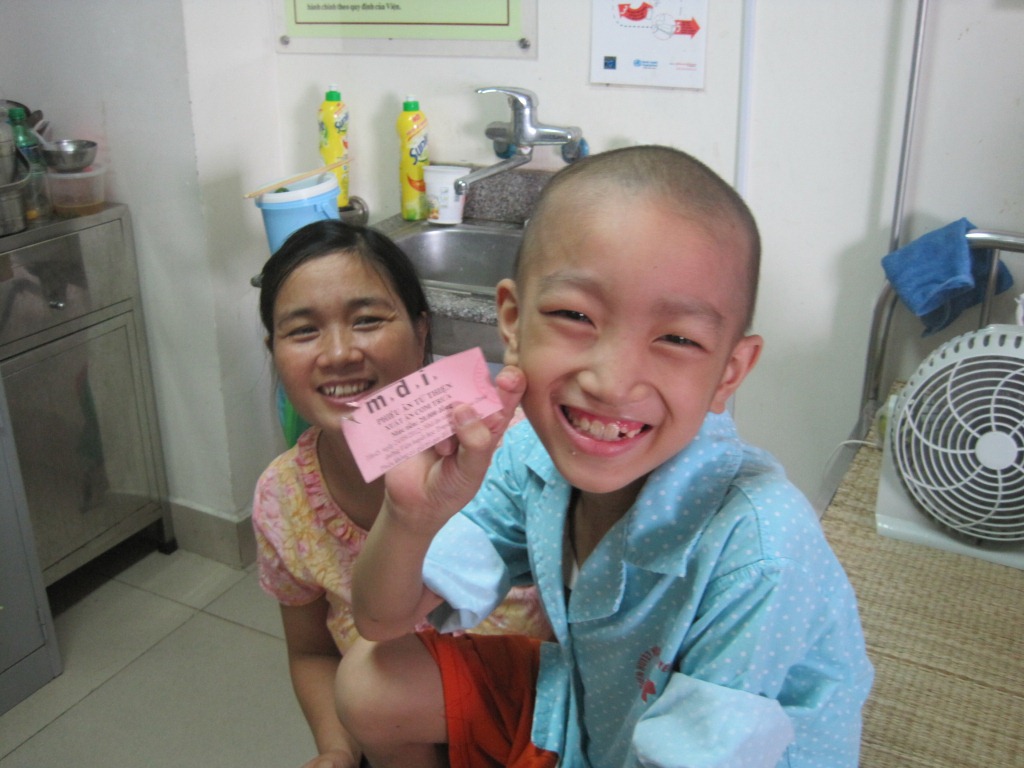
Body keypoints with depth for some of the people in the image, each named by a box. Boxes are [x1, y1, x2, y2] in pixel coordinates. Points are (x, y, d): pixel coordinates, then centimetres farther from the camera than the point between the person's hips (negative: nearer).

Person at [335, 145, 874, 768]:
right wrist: (412, 516, -31)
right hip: (581, 701, 5)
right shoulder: (530, 456, -19)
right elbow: (384, 622, -10)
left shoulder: (758, 554, -35)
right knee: (370, 684, -1)